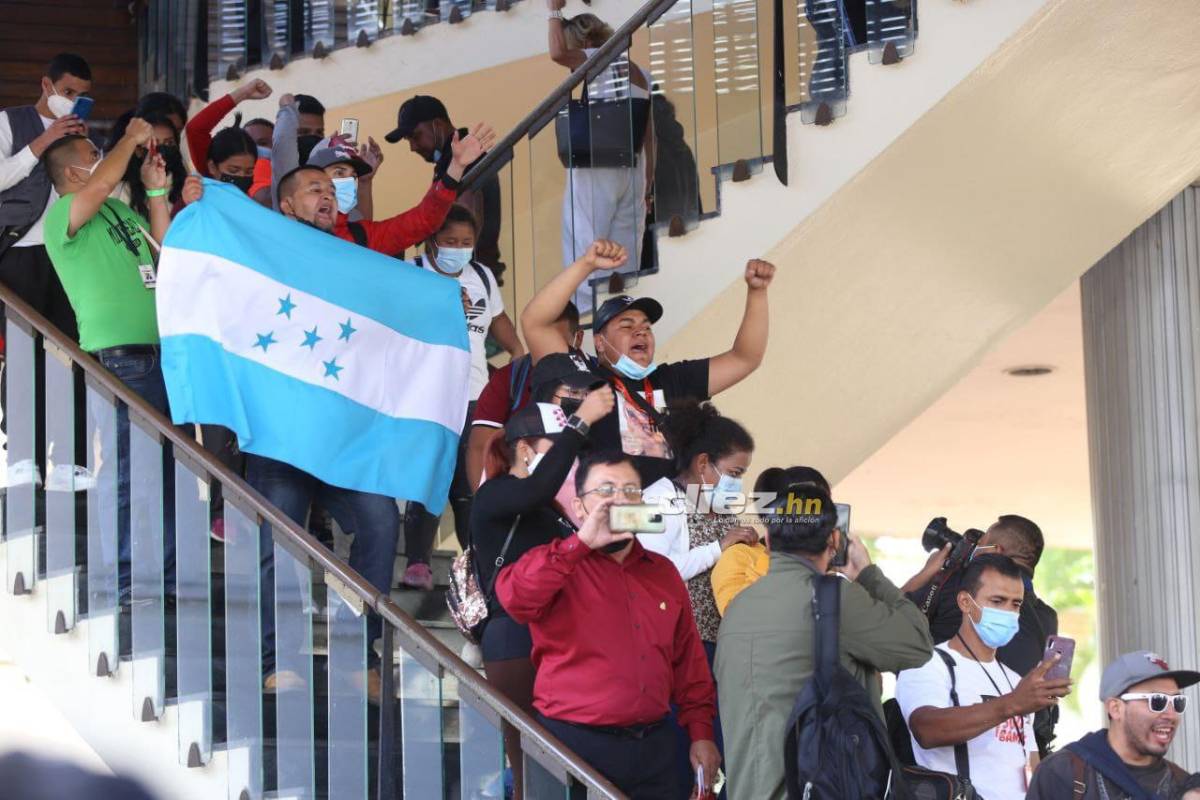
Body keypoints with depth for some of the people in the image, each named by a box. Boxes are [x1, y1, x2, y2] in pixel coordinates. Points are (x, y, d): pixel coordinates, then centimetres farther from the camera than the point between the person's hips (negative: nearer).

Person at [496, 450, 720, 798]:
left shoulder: (663, 572, 14)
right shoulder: (558, 565, -1)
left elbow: (688, 657, 16)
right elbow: (515, 597, -23)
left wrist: (701, 733, 10)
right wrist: (582, 543, -23)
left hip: (653, 747, 5)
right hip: (576, 744, -5)